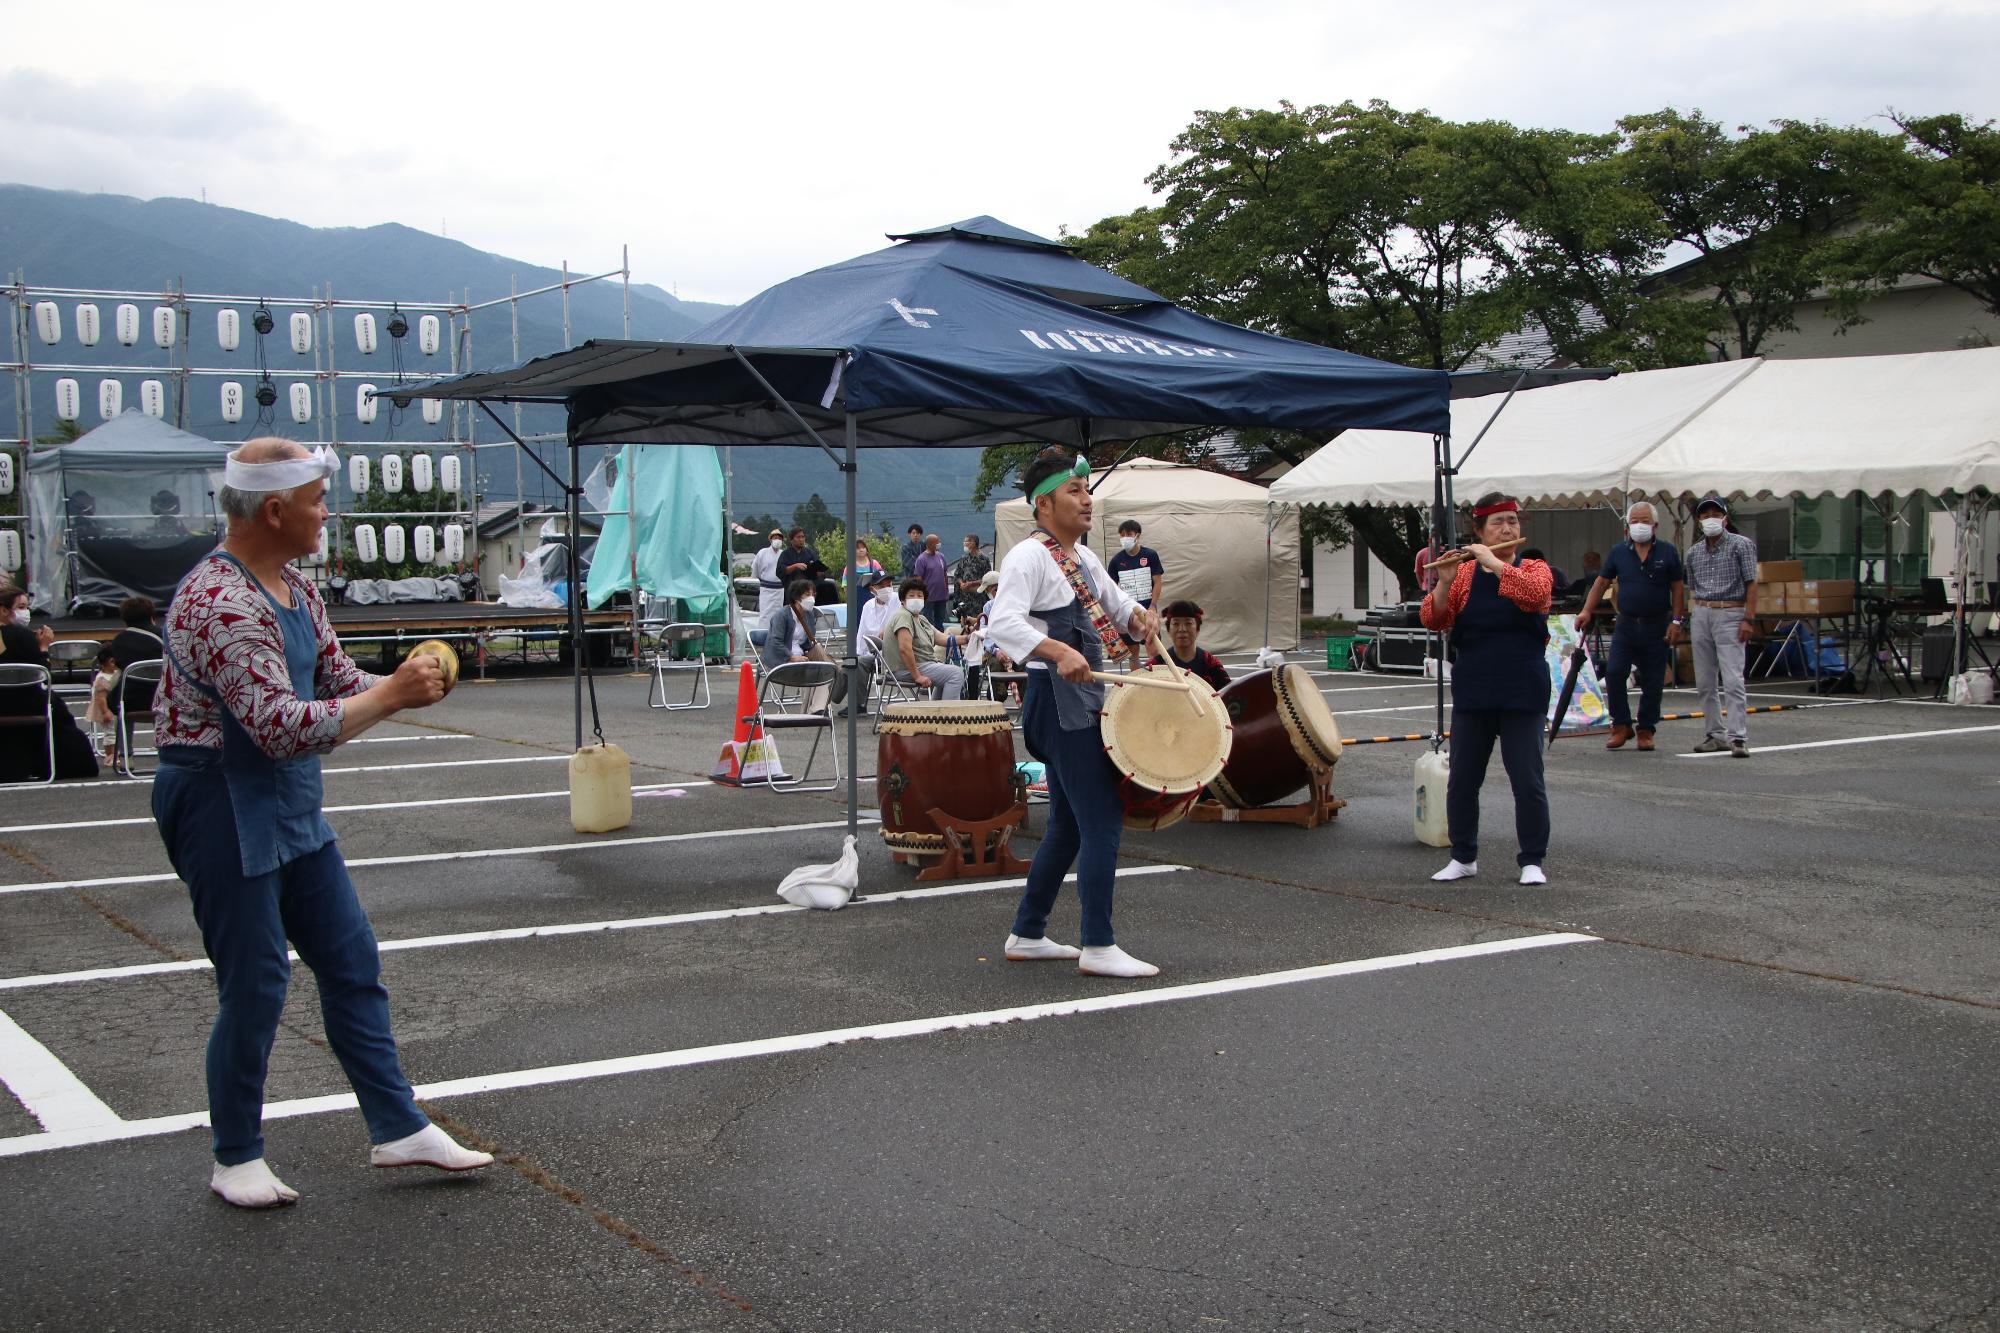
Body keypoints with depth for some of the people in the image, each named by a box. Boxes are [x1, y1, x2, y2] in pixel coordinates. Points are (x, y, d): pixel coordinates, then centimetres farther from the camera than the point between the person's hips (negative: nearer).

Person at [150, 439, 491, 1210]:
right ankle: (237, 1158, 17)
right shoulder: (218, 603, -23)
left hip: (291, 806, 10)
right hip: (222, 806, -10)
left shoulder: (295, 590, 8)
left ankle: (398, 1128, 19)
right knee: (254, 986, -1)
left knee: (352, 963, 11)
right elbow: (282, 728, -29)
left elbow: (340, 682, 14)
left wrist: (403, 686, -7)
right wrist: (392, 694, -22)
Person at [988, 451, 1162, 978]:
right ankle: (1098, 948, -5)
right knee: (1103, 820, -11)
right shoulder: (1029, 556, -14)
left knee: (1068, 825, 15)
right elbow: (1003, 622, -28)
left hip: (1085, 698, 10)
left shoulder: (1083, 556, 16)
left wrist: (1137, 617, 3)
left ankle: (1027, 935, 24)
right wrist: (1059, 651, -42)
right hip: (1059, 699, -10)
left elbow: (1116, 605, 27)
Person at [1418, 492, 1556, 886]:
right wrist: (1444, 582, -20)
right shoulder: (1465, 573, 5)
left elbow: (1535, 594, -21)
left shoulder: (1534, 568, 2)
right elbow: (1432, 620, -3)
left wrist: (1494, 562, -23)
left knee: (1528, 782, -2)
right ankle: (1463, 858, 21)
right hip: (1472, 695, 2)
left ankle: (1532, 862, 9)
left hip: (1522, 695, -2)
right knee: (1462, 781, 7)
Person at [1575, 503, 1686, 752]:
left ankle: (1646, 730, 13)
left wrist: (1676, 621, -6)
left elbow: (1678, 588, 0)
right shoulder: (1619, 552, 6)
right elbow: (1601, 582, 9)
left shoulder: (1667, 552, 0)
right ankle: (1621, 726, 3)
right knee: (1613, 673, -9)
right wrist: (1587, 611, -1)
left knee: (1652, 682, 3)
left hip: (1656, 626, -2)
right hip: (1626, 624, 2)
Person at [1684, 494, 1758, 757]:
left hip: (1730, 615, -6)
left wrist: (1749, 619, -11)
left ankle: (1738, 738, -16)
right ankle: (1717, 735, 15)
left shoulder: (1741, 545, 0)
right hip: (1700, 616, 6)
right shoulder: (1693, 552, 14)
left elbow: (1751, 584, -4)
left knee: (1732, 680, -13)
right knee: (1705, 682, 7)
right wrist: (1690, 621, 13)